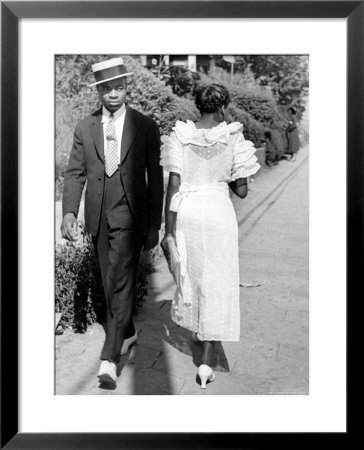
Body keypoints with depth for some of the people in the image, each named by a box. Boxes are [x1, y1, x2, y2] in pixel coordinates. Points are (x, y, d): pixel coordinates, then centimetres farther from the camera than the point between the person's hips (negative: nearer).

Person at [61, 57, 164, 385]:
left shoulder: (146, 127, -1)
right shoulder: (85, 128, 7)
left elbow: (155, 177, 0)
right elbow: (75, 173, 4)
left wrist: (154, 226, -3)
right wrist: (69, 212, -12)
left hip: (130, 216, -3)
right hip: (98, 218, 4)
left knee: (120, 284, -9)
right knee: (111, 283, 15)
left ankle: (110, 357, -3)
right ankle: (128, 332, 37)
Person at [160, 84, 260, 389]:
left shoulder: (181, 136, -4)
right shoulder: (232, 139, -7)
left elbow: (173, 186, -7)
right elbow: (241, 191, -5)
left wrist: (169, 231, -4)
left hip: (186, 211, 2)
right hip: (219, 211, -2)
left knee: (190, 272, 24)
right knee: (217, 284, 6)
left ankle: (196, 328, 47)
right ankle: (207, 361, 6)